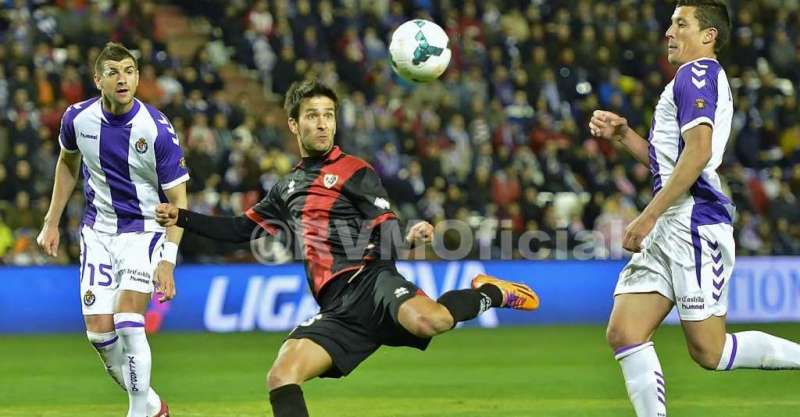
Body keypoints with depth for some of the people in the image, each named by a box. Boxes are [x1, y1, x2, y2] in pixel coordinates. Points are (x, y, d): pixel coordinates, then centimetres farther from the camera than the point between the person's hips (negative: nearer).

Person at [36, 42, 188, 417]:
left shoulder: (156, 129, -19)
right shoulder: (78, 118, -8)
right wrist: (52, 222, 14)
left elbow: (178, 200, -15)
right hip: (97, 231, 4)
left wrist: (167, 260, -25)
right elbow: (67, 163, 15)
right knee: (99, 332, -2)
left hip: (144, 230, -4)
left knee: (128, 322, -21)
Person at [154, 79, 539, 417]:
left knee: (426, 320, -37)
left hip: (370, 282, -5)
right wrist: (182, 218, 26)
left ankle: (489, 294, -5)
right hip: (336, 309, 6)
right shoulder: (288, 188, 24)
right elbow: (242, 229, 33)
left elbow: (387, 234, -3)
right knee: (281, 379, -16)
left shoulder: (354, 172, 6)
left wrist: (410, 236, -26)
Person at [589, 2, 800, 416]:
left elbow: (698, 151, -21)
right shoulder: (695, 79, 25)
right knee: (623, 334, -1)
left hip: (693, 223, -10)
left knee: (708, 351, -9)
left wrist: (648, 216, -20)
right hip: (669, 229, 10)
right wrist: (622, 133, 17)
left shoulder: (697, 73, -7)